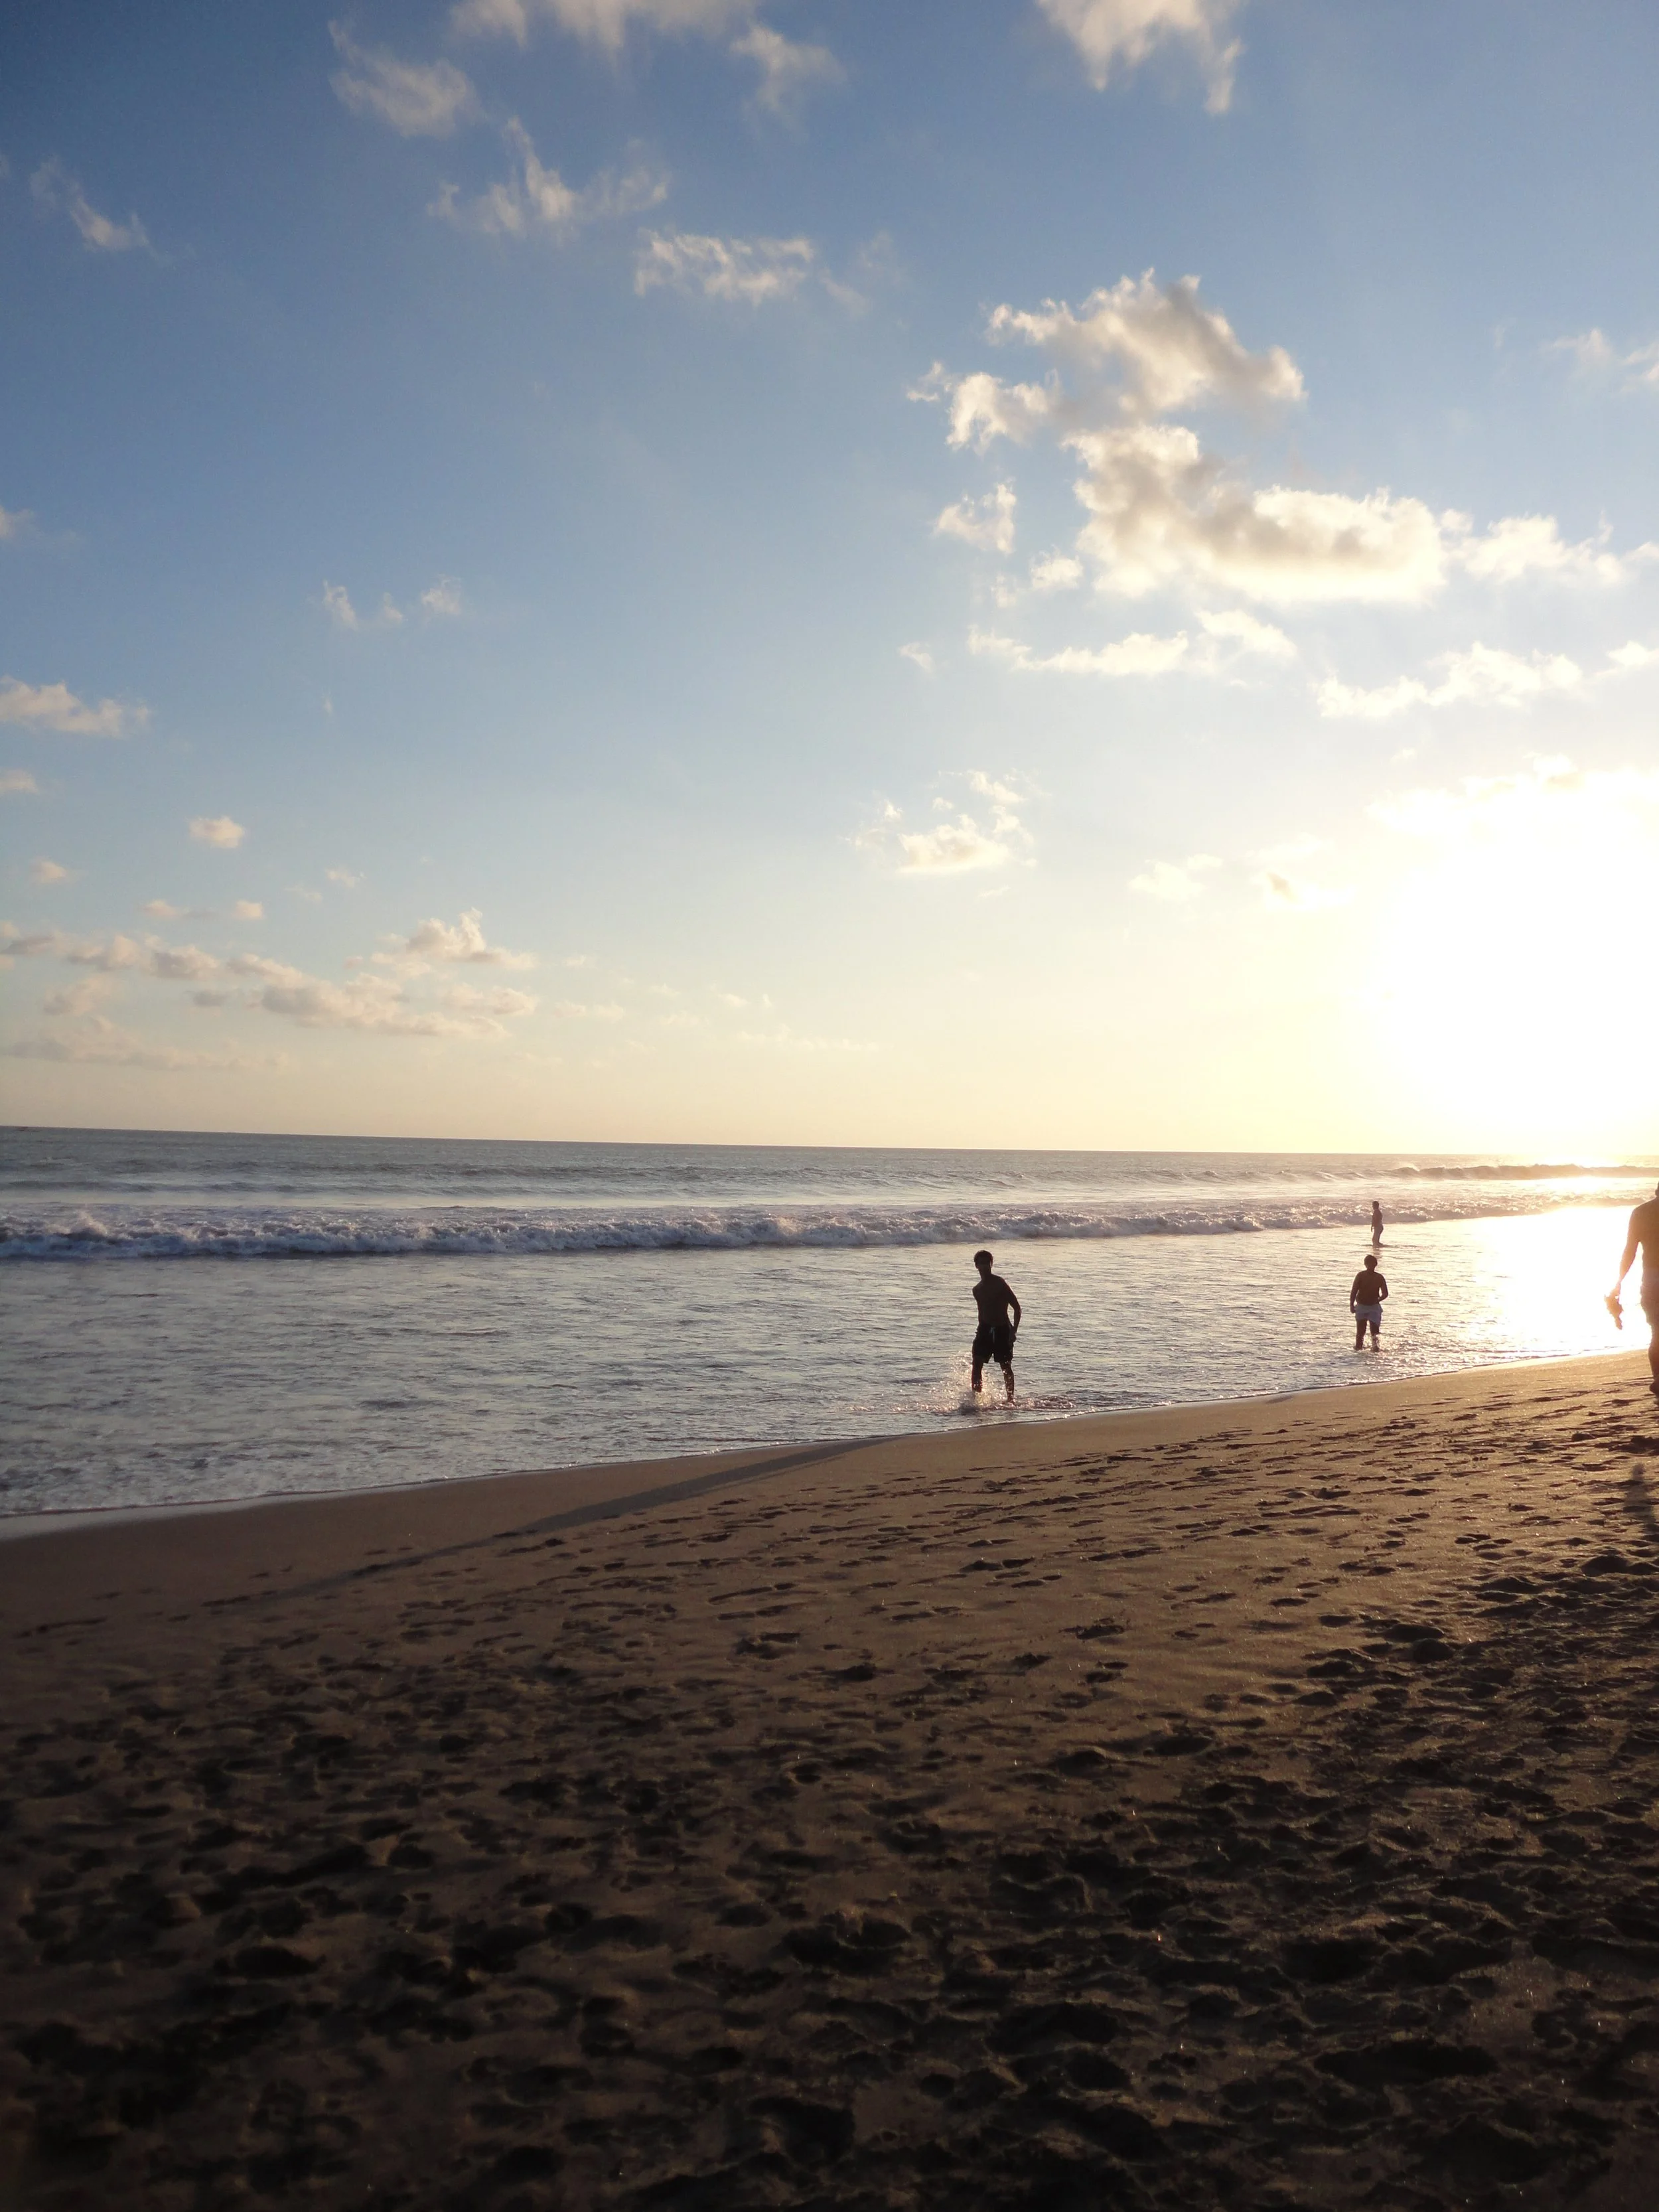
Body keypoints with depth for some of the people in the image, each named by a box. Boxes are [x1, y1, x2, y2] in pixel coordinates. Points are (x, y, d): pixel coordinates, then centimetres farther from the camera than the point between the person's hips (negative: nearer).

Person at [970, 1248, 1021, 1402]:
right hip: (985, 1329, 5)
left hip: (1002, 1330, -5)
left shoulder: (999, 1283, -10)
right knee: (977, 1364, -9)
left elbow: (1017, 1308, -9)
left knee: (1006, 1367, 4)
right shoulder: (977, 1289, 9)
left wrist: (1013, 1331, -16)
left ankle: (1011, 1400, 17)